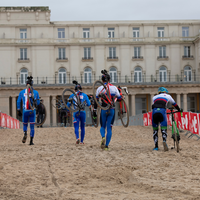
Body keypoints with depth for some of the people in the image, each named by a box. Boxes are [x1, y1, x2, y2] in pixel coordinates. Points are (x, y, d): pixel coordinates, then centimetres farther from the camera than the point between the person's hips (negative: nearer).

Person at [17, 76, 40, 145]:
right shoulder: (36, 92, 1)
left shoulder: (22, 92, 2)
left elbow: (18, 101, 0)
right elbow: (38, 102, 8)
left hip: (25, 111, 1)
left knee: (25, 125, 18)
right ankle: (31, 141, 1)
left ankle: (25, 133, -13)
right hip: (32, 111, -1)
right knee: (32, 126, 7)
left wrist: (18, 110, 6)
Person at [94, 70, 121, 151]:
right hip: (112, 110, 1)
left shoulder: (100, 88, -2)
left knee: (103, 126, 16)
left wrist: (94, 111, 4)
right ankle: (106, 146, 1)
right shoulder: (114, 87, 1)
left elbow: (96, 100, -2)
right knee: (109, 127, 6)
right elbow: (119, 99, 4)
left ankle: (103, 137, -16)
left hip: (103, 110, 0)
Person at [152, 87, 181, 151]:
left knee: (155, 130, 14)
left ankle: (156, 146, 13)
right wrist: (179, 110, 57)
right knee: (164, 129, 0)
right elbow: (174, 104, 41)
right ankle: (164, 141, -28)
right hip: (162, 111, -2)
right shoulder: (167, 96, 28)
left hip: (154, 111, 2)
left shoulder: (154, 97, 32)